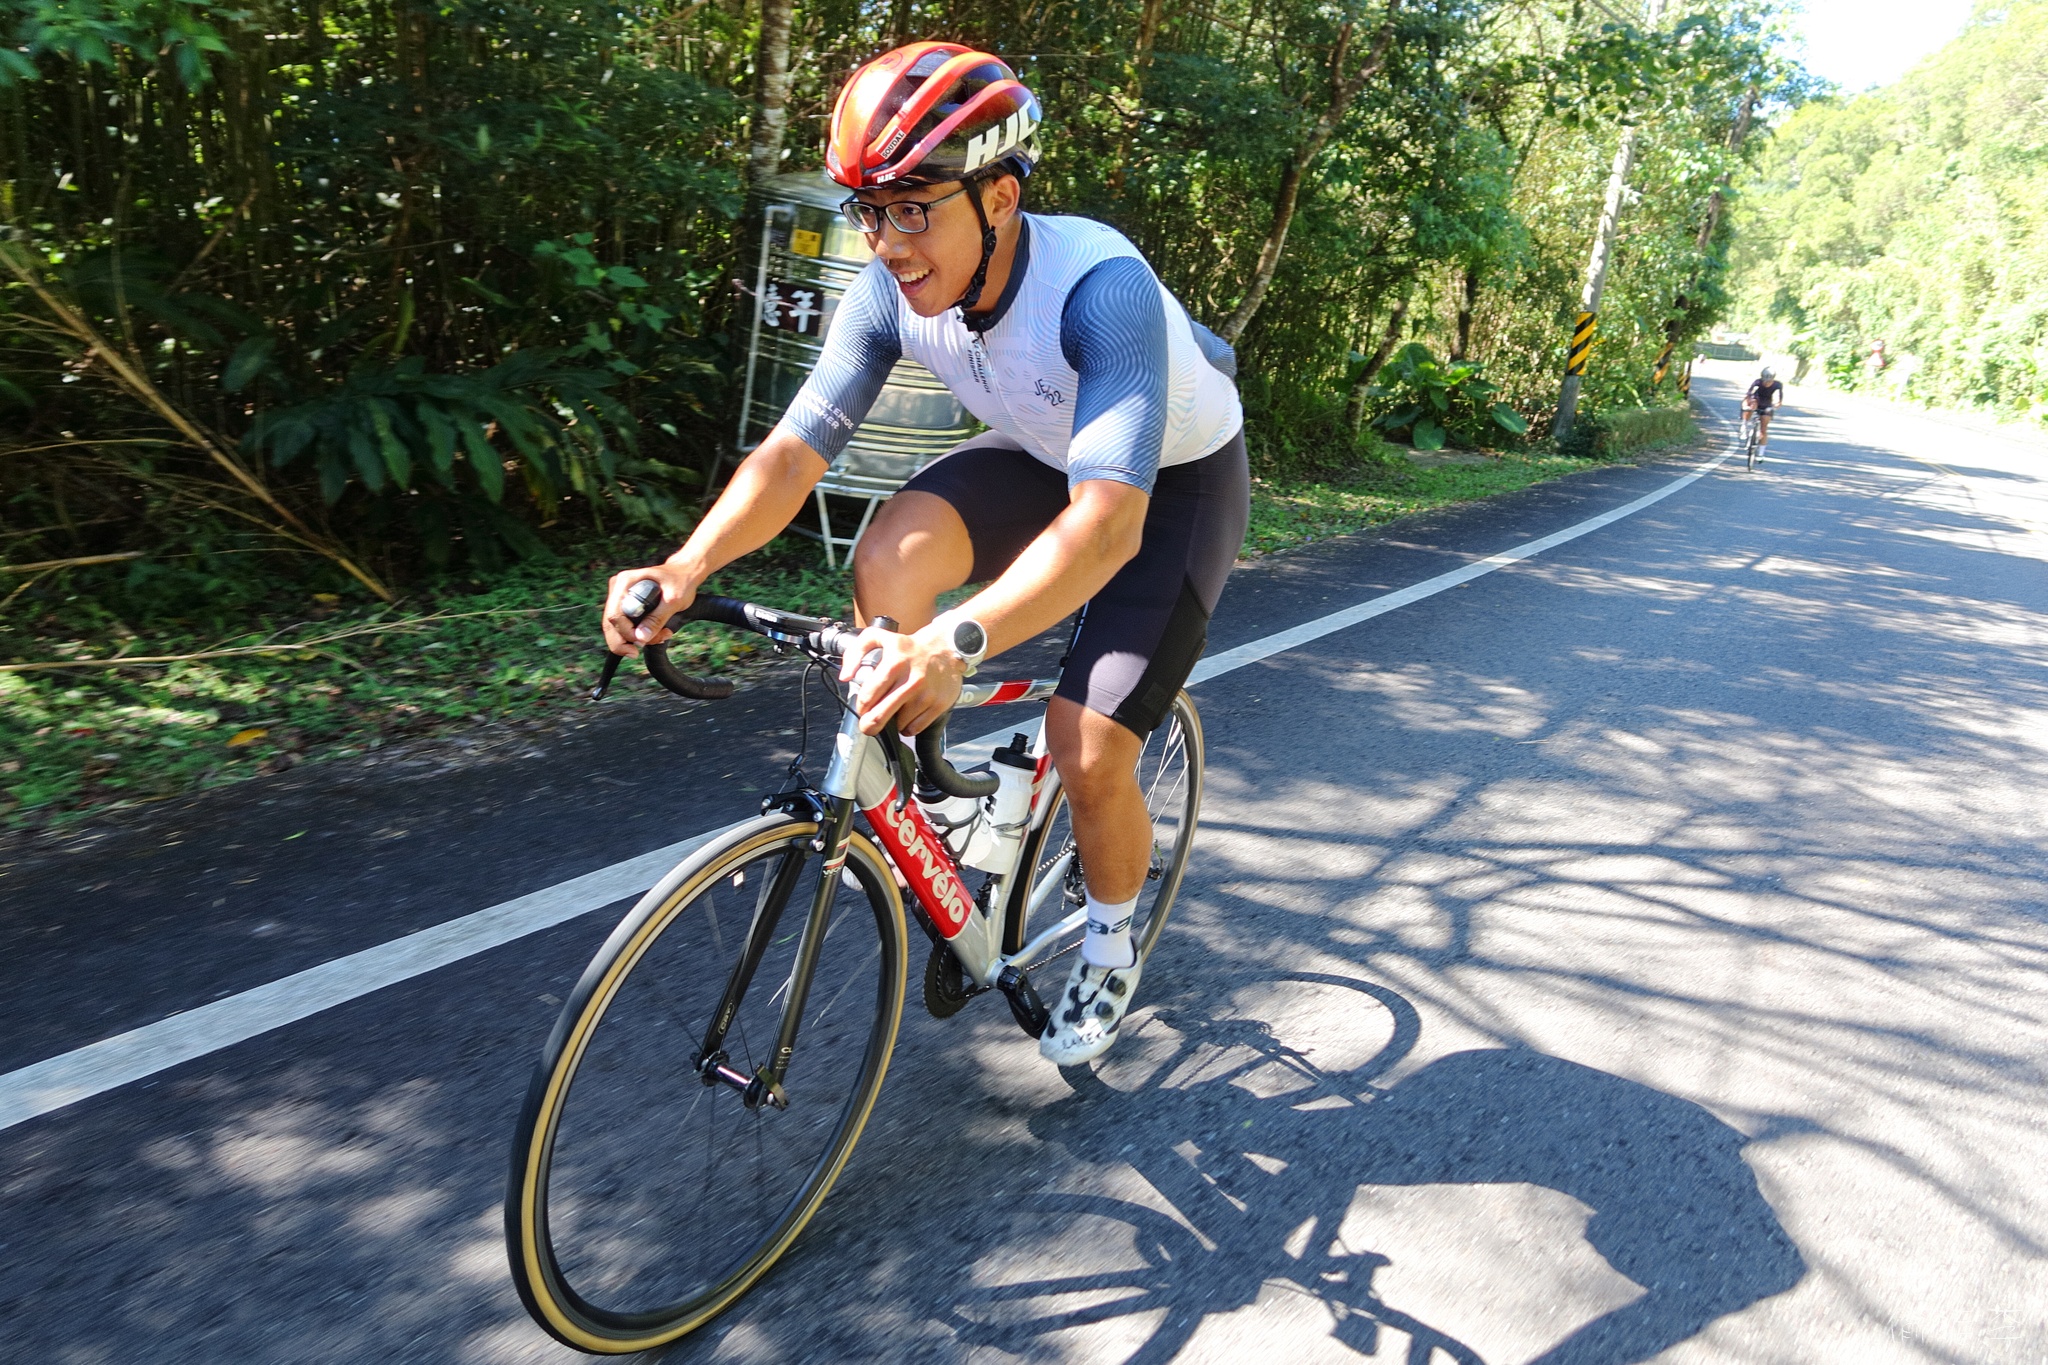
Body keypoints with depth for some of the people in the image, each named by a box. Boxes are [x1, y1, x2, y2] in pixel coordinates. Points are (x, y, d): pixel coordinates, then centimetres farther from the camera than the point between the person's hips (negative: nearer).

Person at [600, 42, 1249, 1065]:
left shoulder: (1100, 286, -38)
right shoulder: (891, 292, -20)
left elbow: (1109, 521, -48)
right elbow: (795, 447, -21)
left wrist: (959, 642, -62)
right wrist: (687, 568, -39)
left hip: (1175, 480, -4)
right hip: (1046, 459, 5)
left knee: (1089, 754, -14)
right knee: (888, 556, -25)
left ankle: (1112, 943, 18)